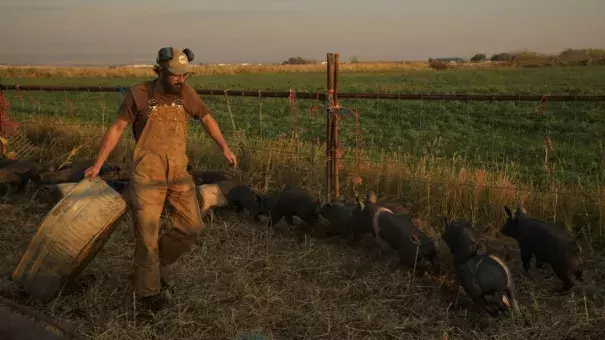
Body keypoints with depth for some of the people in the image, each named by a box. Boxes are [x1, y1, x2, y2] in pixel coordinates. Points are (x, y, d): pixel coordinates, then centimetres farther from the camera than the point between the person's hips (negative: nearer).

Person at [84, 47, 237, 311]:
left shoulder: (186, 94, 0)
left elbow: (207, 119, 14)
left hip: (178, 172, 4)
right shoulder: (139, 95, -10)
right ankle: (148, 290, 19)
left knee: (191, 227, 1)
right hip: (147, 174, -4)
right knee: (147, 234, 1)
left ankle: (159, 261, 26)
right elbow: (117, 128, -2)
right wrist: (97, 165, -2)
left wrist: (225, 147, 2)